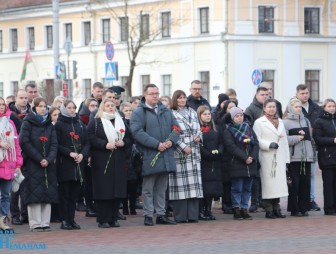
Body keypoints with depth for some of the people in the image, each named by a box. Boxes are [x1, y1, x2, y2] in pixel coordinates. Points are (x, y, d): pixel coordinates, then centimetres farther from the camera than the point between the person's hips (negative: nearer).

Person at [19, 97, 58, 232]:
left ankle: (45, 223, 5)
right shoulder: (28, 123, 0)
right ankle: (35, 224, -4)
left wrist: (49, 160, -11)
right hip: (32, 164, -4)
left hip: (48, 165, 4)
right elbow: (24, 142, -9)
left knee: (48, 194, 1)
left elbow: (54, 144, 6)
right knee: (34, 194, -7)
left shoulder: (49, 125, 13)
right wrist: (39, 159, -14)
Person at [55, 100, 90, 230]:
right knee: (64, 193, -2)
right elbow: (57, 145, -7)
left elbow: (87, 143, 12)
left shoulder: (80, 125, 14)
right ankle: (64, 220, 1)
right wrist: (70, 153, -17)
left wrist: (82, 154, -6)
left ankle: (72, 219, 10)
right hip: (64, 164, -5)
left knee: (74, 193, 5)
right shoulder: (59, 125, -1)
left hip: (78, 164, 5)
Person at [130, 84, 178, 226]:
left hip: (166, 155, 6)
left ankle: (161, 215, 17)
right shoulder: (139, 113, -4)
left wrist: (171, 141, -9)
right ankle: (148, 216, 5)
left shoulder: (166, 111, 15)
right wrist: (156, 144, -20)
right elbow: (137, 132, -16)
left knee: (161, 188, 11)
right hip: (149, 157, -6)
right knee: (148, 189, 0)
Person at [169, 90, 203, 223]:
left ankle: (193, 214, 3)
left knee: (193, 182, 2)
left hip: (194, 152, 5)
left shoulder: (192, 112, 16)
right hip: (179, 152, -5)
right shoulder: (171, 114, -2)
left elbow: (198, 128, 19)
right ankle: (180, 215, -4)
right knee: (180, 182, -7)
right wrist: (183, 147, -14)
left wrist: (199, 136, -2)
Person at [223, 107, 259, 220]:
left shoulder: (248, 128, 13)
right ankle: (236, 210, 3)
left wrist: (253, 157, -10)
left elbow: (256, 143, 7)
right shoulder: (228, 131, -2)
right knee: (237, 188, -2)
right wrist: (245, 158, -18)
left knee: (247, 188, 6)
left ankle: (244, 209, 11)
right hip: (237, 165, -5)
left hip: (250, 164, 5)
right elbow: (231, 147, -12)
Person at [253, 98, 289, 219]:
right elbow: (257, 140, -7)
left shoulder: (280, 122, 18)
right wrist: (269, 145, -20)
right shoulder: (259, 122, 0)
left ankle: (276, 208, 9)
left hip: (279, 158, 5)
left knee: (279, 182, 2)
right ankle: (269, 210, -1)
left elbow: (285, 140, 18)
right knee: (268, 182, -5)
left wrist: (286, 158, 12)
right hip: (267, 158, -5)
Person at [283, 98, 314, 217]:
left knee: (305, 182, 3)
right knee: (294, 184, -4)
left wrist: (304, 135, 0)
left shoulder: (306, 121, 16)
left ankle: (304, 208, 8)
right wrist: (298, 137, -10)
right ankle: (294, 209, 2)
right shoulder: (286, 122, -1)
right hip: (293, 157, -5)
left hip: (306, 157, 5)